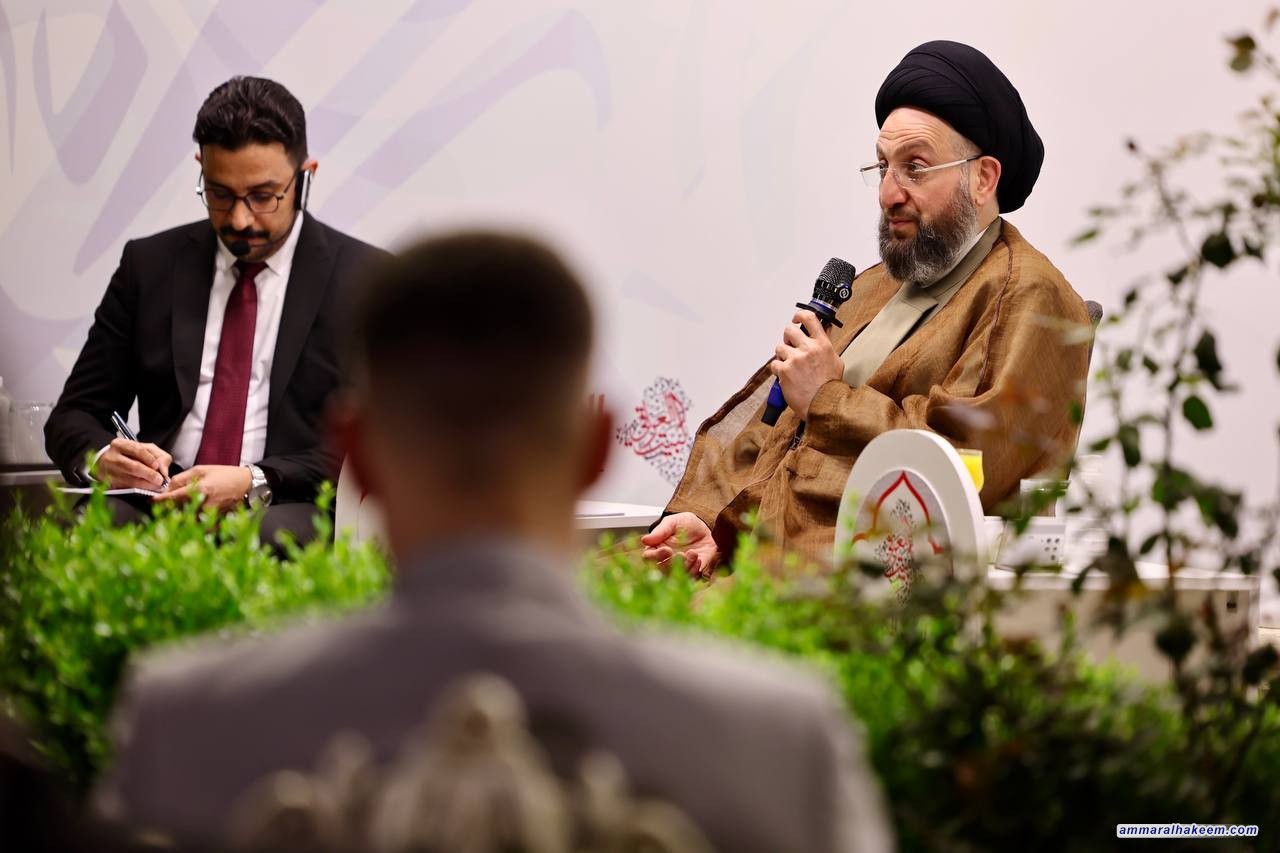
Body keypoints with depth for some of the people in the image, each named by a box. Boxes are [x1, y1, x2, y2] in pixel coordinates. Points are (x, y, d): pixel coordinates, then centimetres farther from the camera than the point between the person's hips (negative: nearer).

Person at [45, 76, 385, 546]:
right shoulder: (149, 263, 13)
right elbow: (73, 415, 14)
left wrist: (253, 483, -18)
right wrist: (102, 458, -11)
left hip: (287, 516, -2)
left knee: (274, 533, -38)